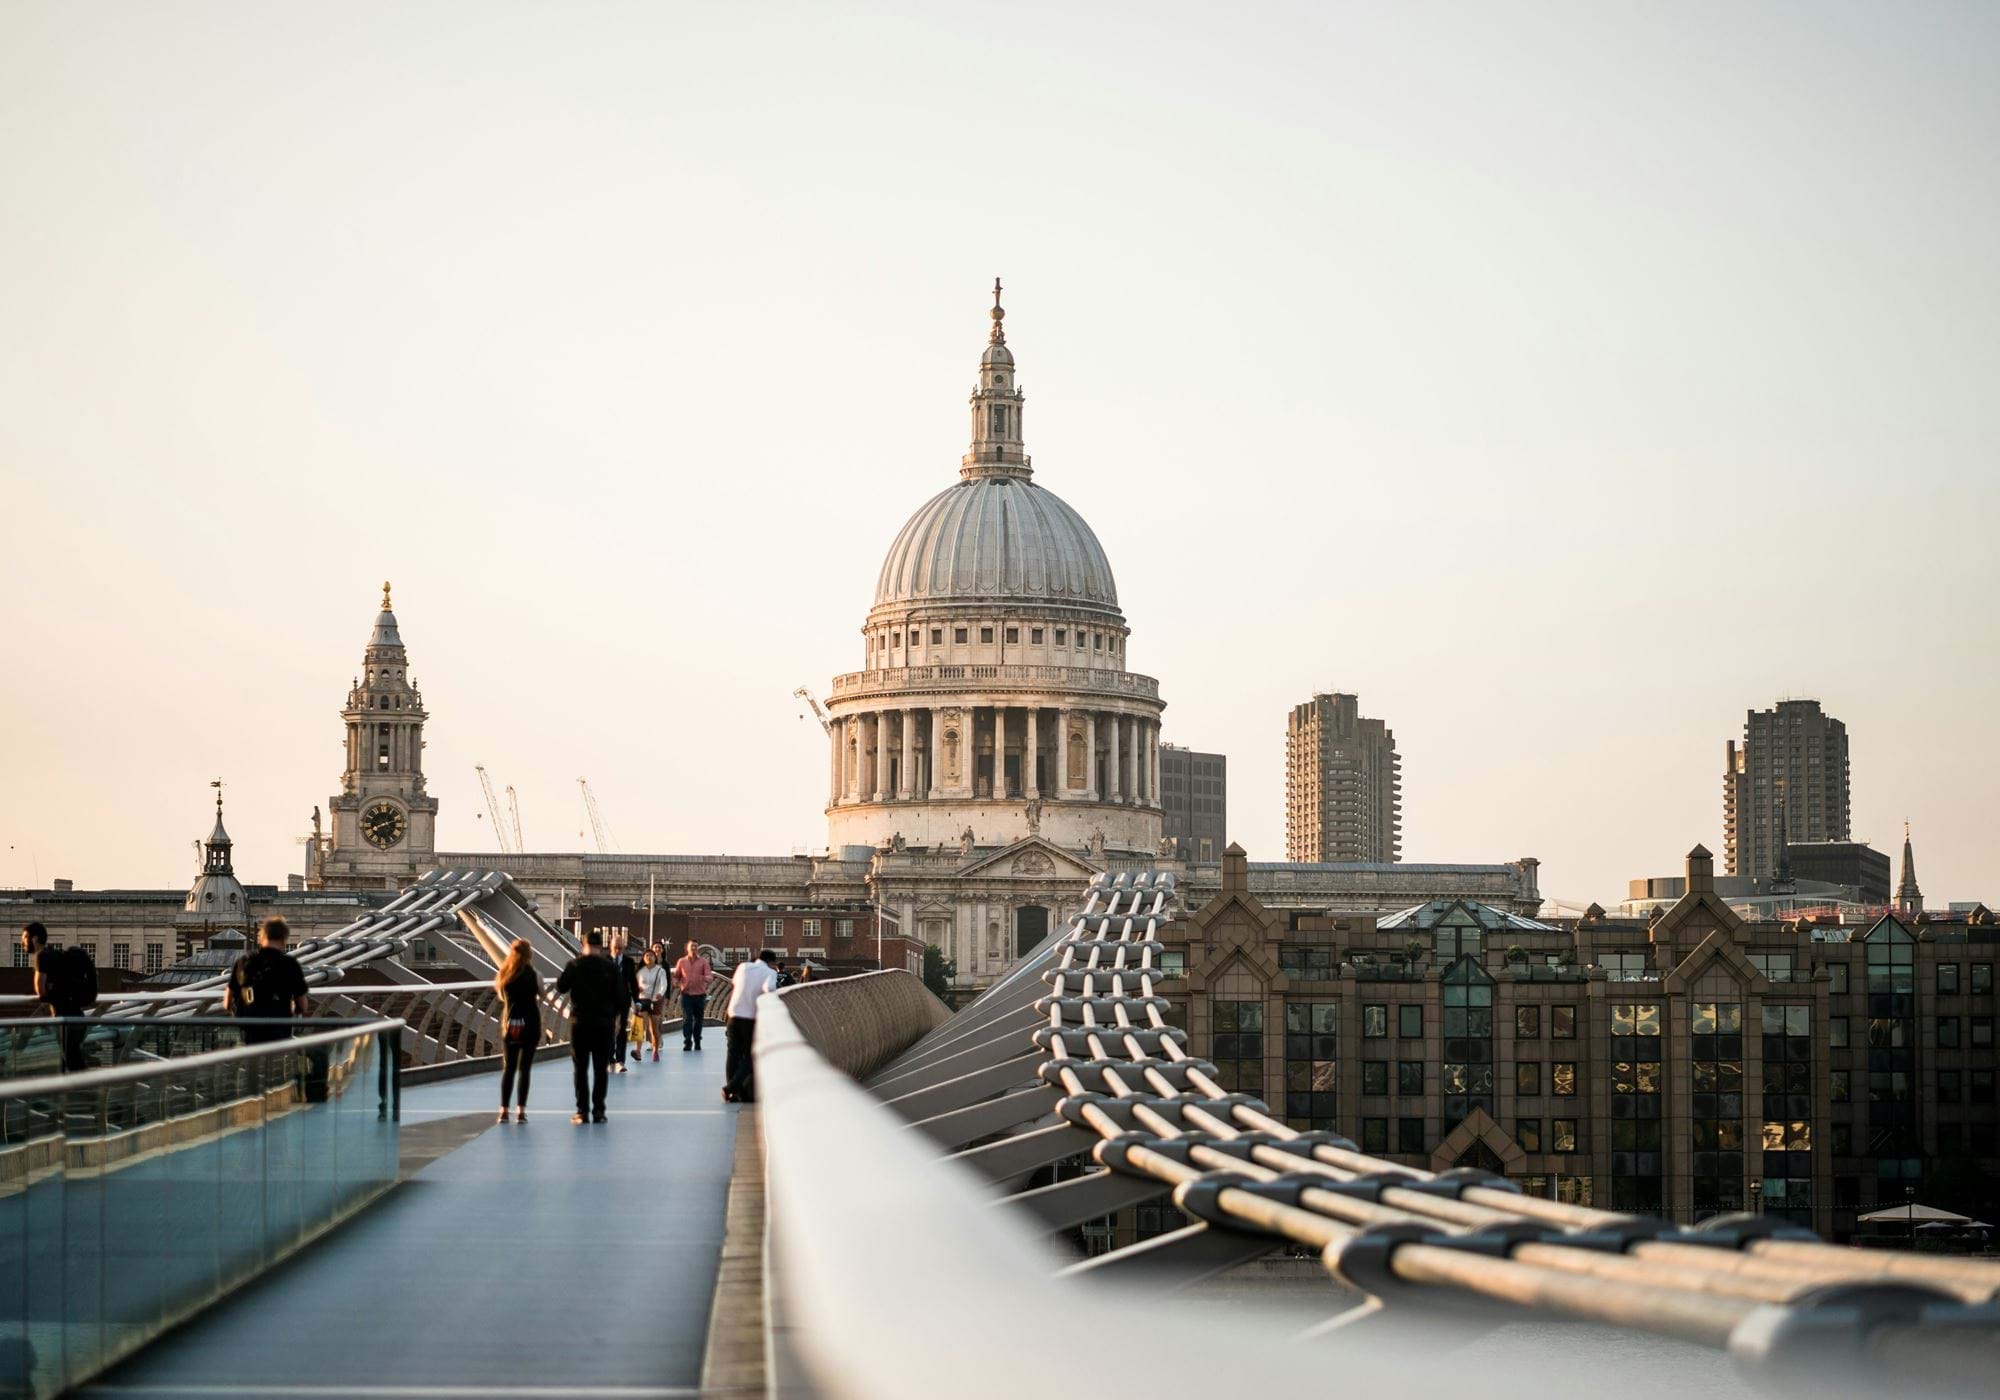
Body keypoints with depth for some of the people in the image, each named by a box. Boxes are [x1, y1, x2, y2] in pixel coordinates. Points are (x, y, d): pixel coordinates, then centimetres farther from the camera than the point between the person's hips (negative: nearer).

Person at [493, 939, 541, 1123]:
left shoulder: (504, 974, 3)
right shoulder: (533, 974, -8)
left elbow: (502, 997, 13)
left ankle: (504, 1111, 6)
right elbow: (541, 996, 2)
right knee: (524, 1068, 1)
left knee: (508, 1068, 9)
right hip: (530, 1024, -3)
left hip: (510, 1024, 3)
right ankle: (520, 1111, -3)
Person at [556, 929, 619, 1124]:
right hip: (605, 1022, 1)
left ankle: (582, 1111, 1)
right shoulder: (610, 967, -3)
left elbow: (561, 988, 1)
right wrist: (614, 1017, 16)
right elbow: (618, 994, 3)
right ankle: (598, 1111, 5)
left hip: (580, 1022, -1)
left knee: (580, 1068, 5)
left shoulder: (575, 965, -7)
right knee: (601, 1068, 7)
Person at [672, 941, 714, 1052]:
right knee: (687, 1019, -10)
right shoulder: (682, 962, 8)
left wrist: (704, 978, -27)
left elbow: (710, 977, -4)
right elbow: (676, 976, 14)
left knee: (698, 1020, 8)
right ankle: (687, 1042, -11)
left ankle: (697, 1042, 20)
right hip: (686, 994, 0)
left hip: (700, 995, 0)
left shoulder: (704, 962, 5)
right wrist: (676, 982, -8)